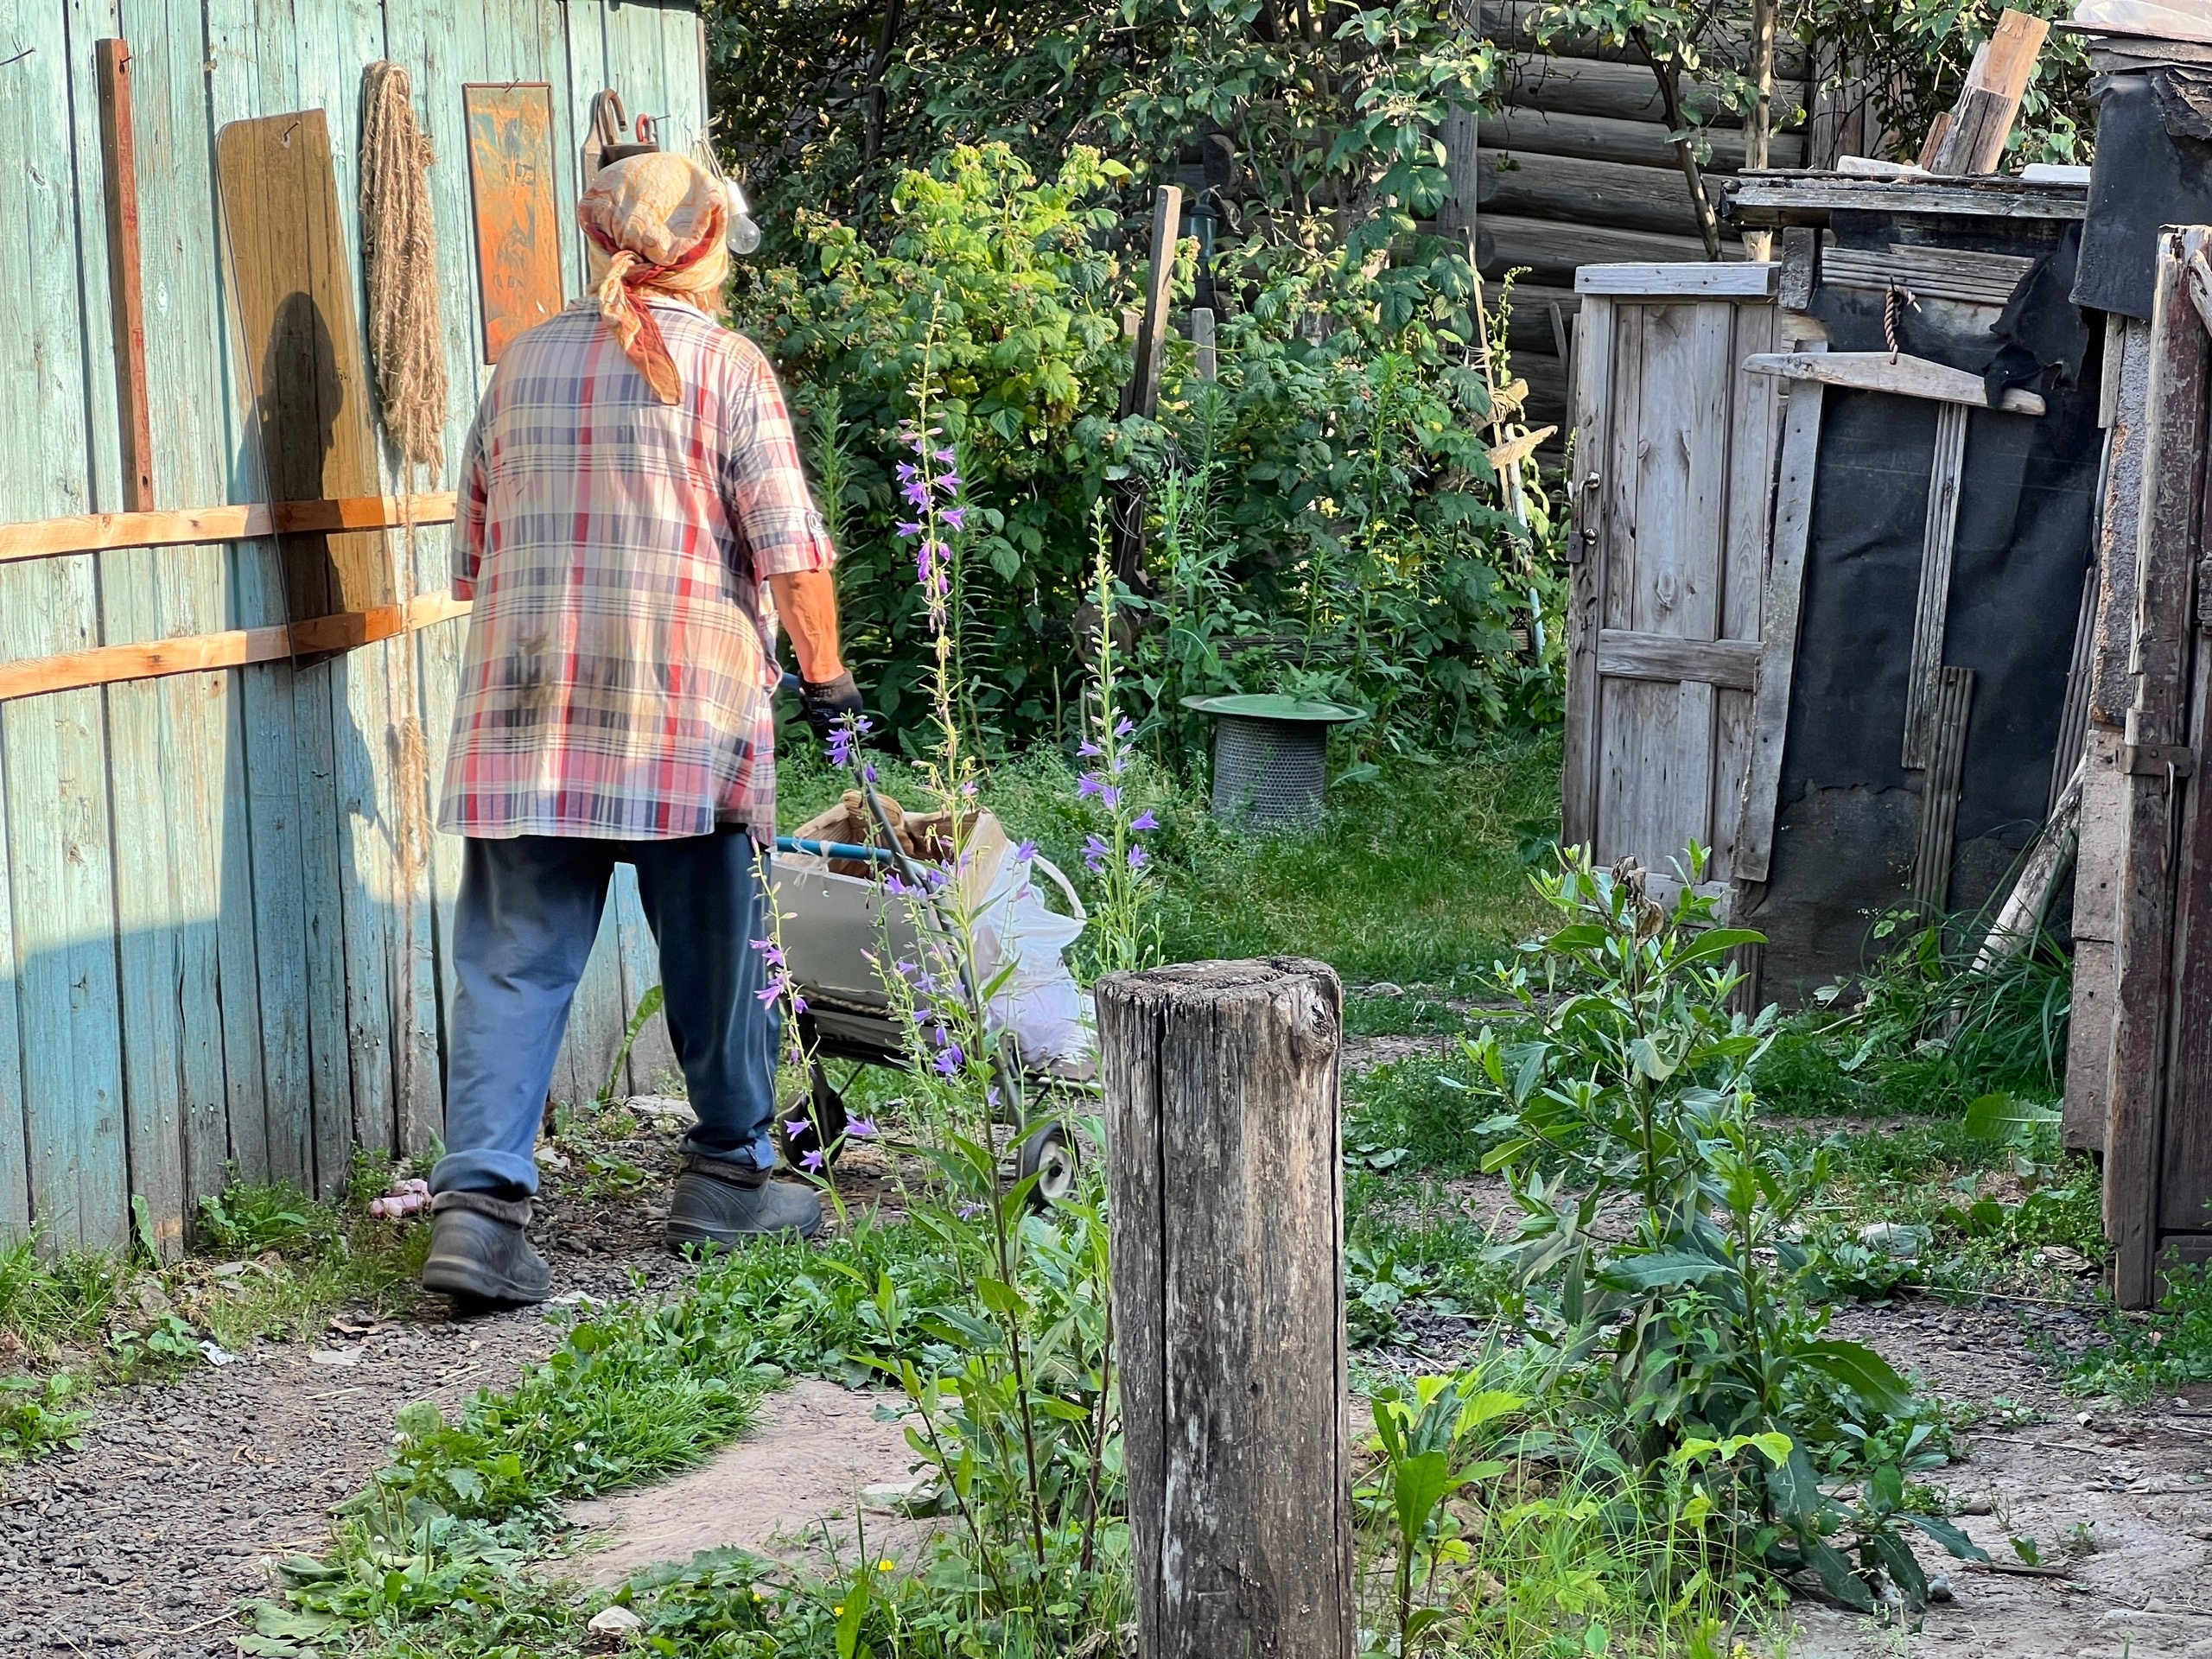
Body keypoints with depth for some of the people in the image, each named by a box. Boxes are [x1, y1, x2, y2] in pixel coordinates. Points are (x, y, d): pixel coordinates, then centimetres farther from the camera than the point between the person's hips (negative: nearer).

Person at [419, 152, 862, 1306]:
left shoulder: (521, 367, 11)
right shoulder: (725, 368, -3)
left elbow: (472, 557, 17)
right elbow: (789, 553, -7)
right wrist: (825, 677, 5)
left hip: (525, 712, 3)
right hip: (688, 712, -3)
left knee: (514, 959, 2)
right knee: (714, 950, 12)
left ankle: (479, 1200, -8)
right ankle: (728, 1176, 24)